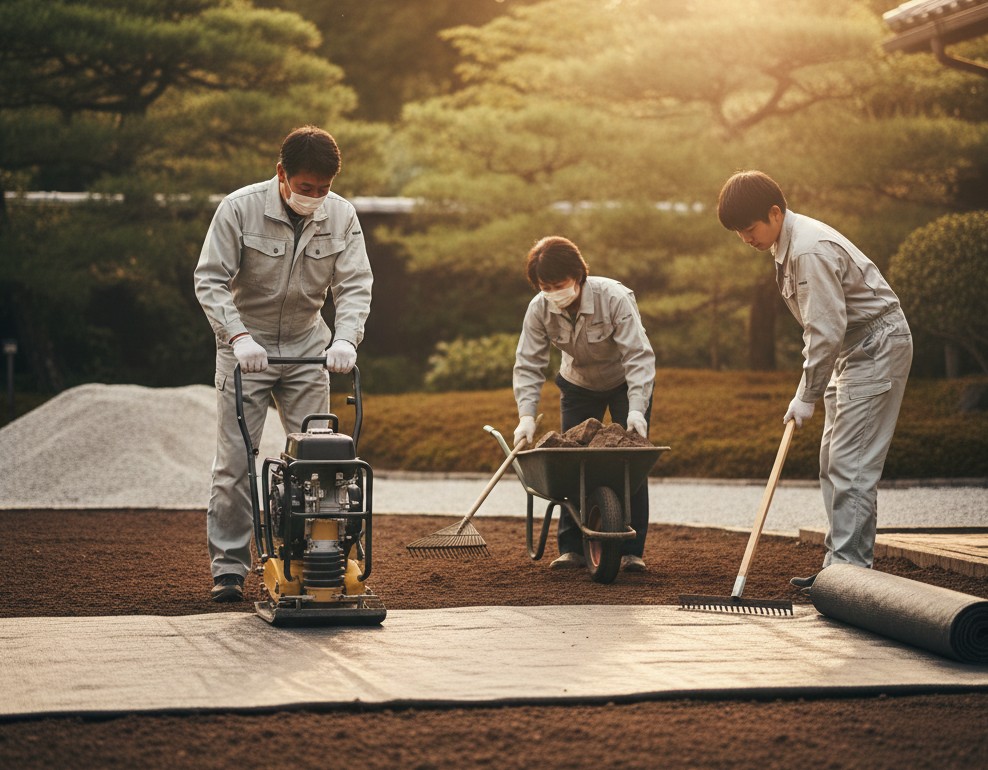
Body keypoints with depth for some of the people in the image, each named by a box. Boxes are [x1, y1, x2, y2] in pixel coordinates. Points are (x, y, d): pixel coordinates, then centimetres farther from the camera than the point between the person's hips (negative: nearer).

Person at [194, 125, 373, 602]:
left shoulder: (341, 215, -8)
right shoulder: (239, 209, -17)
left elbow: (354, 285, -8)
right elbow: (210, 280, -16)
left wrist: (346, 338, -25)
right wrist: (237, 335, -29)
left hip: (306, 348, 3)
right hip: (245, 347, -3)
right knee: (235, 459, -5)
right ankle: (228, 567, 1)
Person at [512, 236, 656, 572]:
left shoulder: (615, 298, -34)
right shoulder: (539, 309, -23)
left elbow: (638, 356, -35)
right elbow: (528, 364, -20)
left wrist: (637, 409, -45)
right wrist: (526, 415, -33)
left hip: (626, 384, -3)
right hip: (578, 386, 3)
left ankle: (632, 550, -5)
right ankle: (572, 547, 2)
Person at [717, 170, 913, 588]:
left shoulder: (810, 251, -24)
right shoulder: (786, 244, 8)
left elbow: (826, 331, -26)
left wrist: (806, 396, -19)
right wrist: (810, 388, 13)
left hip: (878, 345, -11)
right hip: (853, 349, 11)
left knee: (851, 461, -13)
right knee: (833, 458, 10)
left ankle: (849, 567, -12)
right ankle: (840, 564, 14)